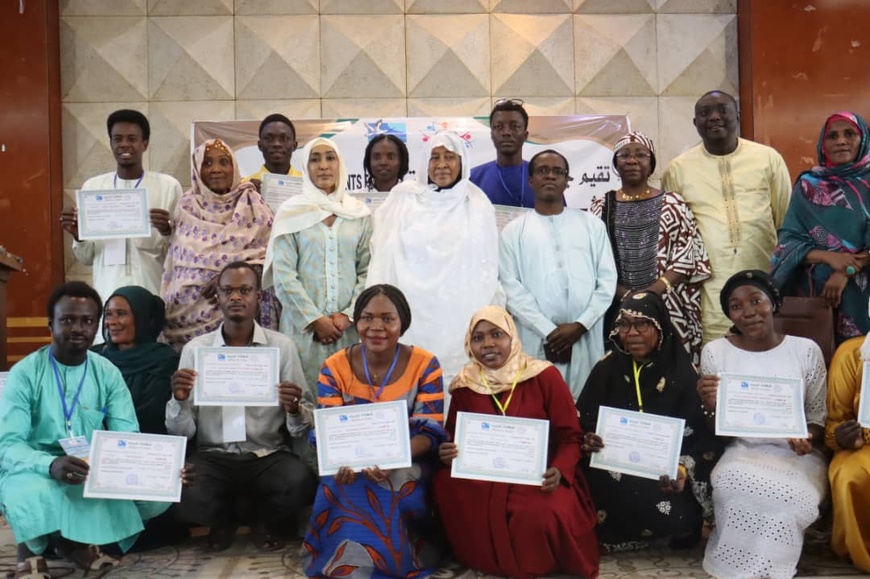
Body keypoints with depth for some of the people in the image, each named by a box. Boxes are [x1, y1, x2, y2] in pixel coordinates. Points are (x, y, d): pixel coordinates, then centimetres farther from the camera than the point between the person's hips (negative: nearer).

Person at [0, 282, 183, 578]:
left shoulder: (108, 373, 1)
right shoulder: (25, 373, -8)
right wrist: (51, 465, -38)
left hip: (95, 474, 4)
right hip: (37, 472, -3)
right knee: (32, 494, -39)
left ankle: (78, 540, 1)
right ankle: (31, 548, -4)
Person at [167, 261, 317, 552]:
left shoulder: (283, 346, 0)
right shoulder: (195, 349, 3)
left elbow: (304, 429, -2)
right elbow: (181, 432, 1)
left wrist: (295, 411, -25)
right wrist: (179, 400, -20)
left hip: (268, 456, 0)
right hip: (213, 456, 1)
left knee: (301, 483, -31)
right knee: (177, 493, -30)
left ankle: (264, 519, 8)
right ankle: (224, 518, 9)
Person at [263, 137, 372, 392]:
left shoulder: (359, 213, 8)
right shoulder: (291, 212, 3)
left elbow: (367, 270, 5)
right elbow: (283, 275, -3)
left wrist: (349, 314, -7)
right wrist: (315, 319, -8)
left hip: (348, 326, 2)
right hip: (303, 325, -1)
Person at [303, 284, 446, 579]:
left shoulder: (425, 364, -5)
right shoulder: (334, 367, -1)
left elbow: (430, 432, -11)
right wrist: (343, 460, -30)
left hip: (407, 464, -1)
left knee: (400, 489, -34)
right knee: (337, 487, -32)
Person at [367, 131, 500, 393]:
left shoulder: (478, 206, 8)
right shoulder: (403, 197, 7)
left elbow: (488, 267, 10)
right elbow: (384, 256, 6)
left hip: (461, 317, 0)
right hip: (412, 312, 0)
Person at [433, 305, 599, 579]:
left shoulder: (544, 376, -7)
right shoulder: (465, 385, 2)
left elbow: (570, 436, -5)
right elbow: (454, 437, 11)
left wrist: (560, 471, -25)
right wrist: (447, 454, -14)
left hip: (538, 475, -3)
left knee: (543, 513, -35)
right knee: (445, 486, -27)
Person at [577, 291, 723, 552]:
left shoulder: (683, 373, -6)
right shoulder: (607, 368, 2)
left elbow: (702, 436, -8)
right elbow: (583, 422, 4)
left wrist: (683, 471, -26)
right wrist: (588, 440, -19)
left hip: (665, 470, -2)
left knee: (675, 516, -28)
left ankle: (680, 527, 9)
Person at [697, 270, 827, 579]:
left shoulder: (807, 350, 1)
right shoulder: (715, 351, 0)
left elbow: (819, 415, 7)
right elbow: (714, 432, 2)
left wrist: (809, 438, -16)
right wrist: (710, 407, -21)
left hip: (797, 455, 0)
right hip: (743, 452, 0)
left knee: (787, 496, -31)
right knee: (732, 485, -32)